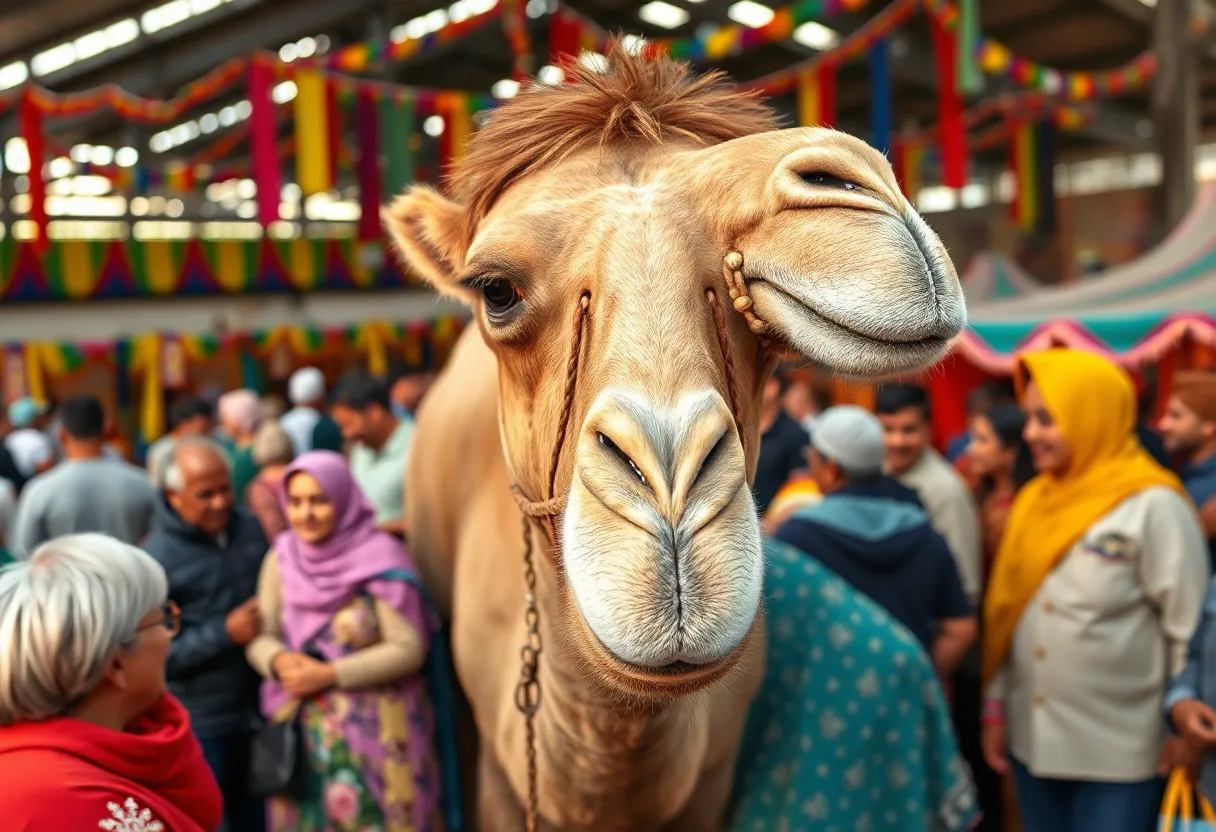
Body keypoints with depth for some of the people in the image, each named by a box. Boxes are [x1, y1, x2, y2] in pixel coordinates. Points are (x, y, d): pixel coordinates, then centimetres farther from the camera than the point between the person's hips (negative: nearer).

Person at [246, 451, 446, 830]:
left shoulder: (380, 558, -14)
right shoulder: (282, 558, 0)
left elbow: (409, 648, -15)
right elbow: (260, 637, 4)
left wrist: (329, 674, -18)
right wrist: (280, 661, -18)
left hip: (375, 727, -4)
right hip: (304, 726, 4)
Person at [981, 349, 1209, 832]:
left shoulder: (1153, 505, -14)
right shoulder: (1034, 500, 6)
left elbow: (1190, 629, -13)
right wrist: (995, 707, 11)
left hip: (1119, 750, -6)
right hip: (1032, 738, 6)